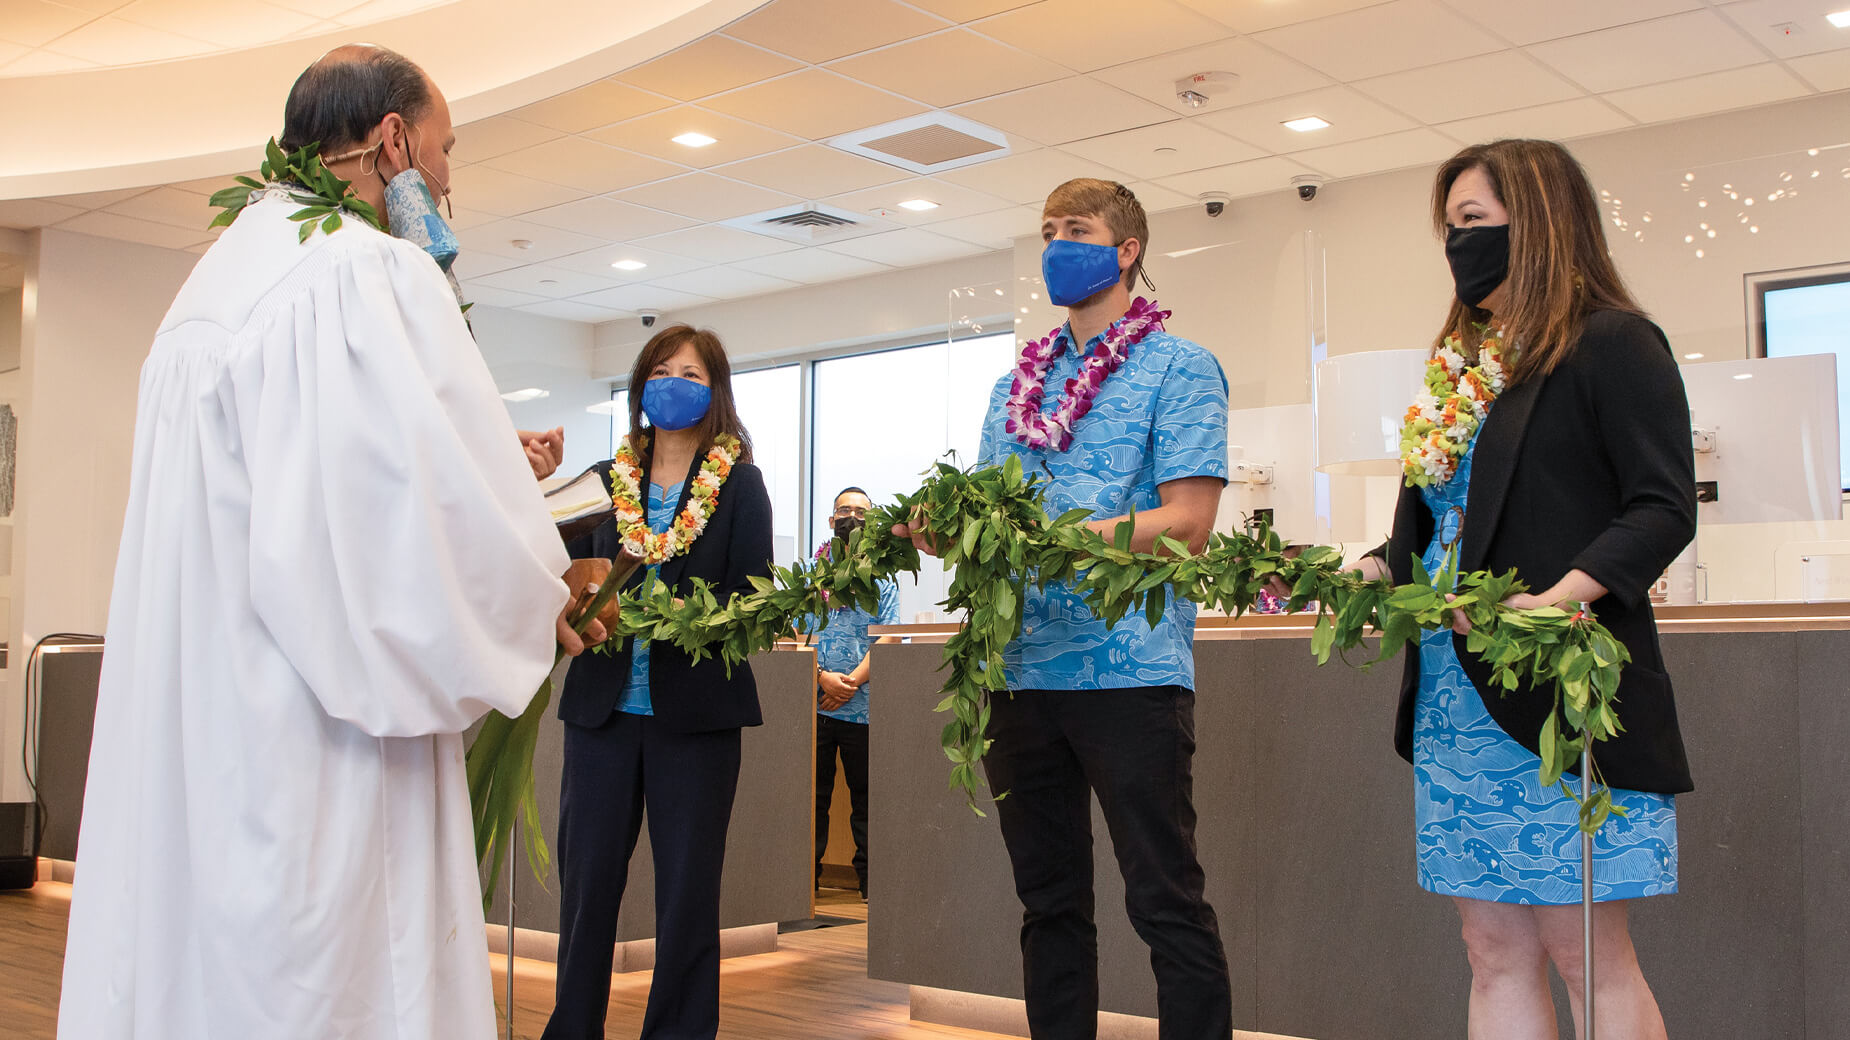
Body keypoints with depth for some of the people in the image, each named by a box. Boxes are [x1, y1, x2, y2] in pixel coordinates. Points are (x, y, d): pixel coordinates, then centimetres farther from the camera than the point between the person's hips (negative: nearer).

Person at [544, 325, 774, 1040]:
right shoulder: (606, 480, 13)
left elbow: (751, 600, -5)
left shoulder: (739, 486, 4)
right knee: (585, 882, 5)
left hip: (696, 711, -2)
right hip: (603, 707, 3)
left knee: (687, 892, 3)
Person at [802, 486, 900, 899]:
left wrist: (852, 682, -13)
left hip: (864, 706, 0)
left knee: (867, 795, 3)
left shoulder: (883, 577, 9)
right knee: (812, 793, 3)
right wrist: (822, 676, -12)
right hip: (814, 705, 1)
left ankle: (870, 878, 10)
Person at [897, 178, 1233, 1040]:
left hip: (1128, 669, -6)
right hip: (1021, 670, 6)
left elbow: (1185, 523, -11)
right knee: (1048, 903, 14)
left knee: (1166, 901, -1)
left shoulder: (1178, 369, -1)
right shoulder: (1015, 386, 18)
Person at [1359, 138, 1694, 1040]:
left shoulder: (1612, 345, -4)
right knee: (1495, 951, 9)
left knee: (1584, 951, -2)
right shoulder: (1463, 363, 19)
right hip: (1453, 697, 7)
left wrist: (1559, 600, -26)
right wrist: (1378, 570, 3)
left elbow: (1664, 509, -12)